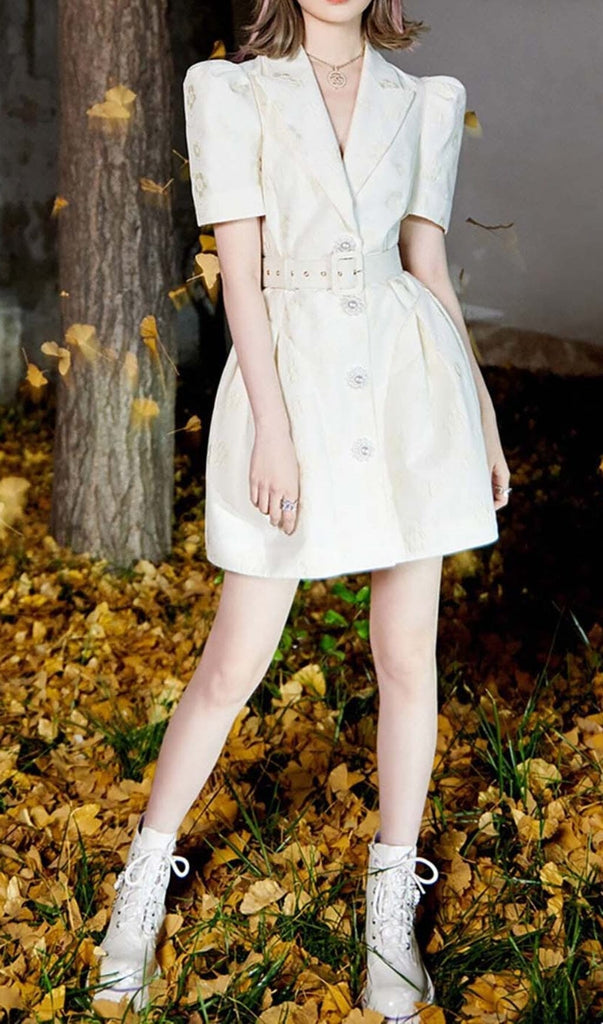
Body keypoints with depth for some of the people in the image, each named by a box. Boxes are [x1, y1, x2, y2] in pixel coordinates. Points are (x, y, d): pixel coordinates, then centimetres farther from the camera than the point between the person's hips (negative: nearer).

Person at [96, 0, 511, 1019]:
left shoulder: (425, 101, 11)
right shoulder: (230, 90, 3)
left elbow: (430, 269, 12)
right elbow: (239, 274, -5)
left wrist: (485, 420, 10)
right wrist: (273, 430, -13)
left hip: (410, 376, 3)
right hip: (289, 379, -2)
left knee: (408, 653, 6)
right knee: (236, 661, 2)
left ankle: (391, 910, 22)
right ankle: (145, 877, 25)